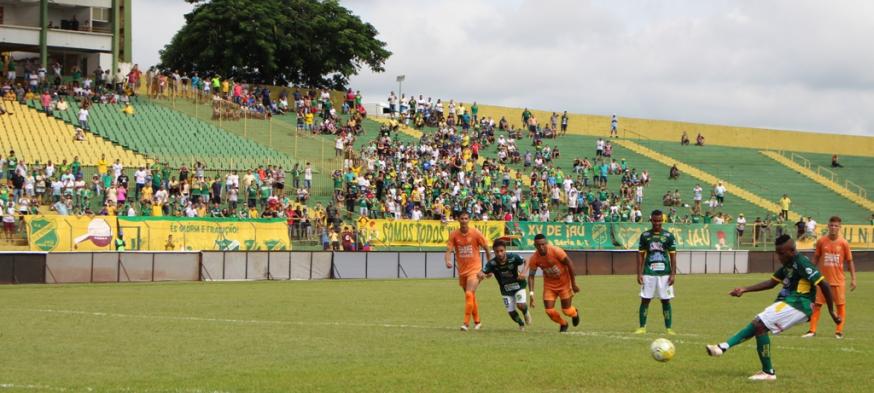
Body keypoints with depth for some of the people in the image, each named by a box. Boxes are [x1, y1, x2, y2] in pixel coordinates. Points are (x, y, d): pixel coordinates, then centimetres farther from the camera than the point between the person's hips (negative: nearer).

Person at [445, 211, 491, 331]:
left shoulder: (476, 233, -8)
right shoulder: (454, 235, -2)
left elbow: (486, 248, 2)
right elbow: (448, 251, -7)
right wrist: (447, 261, -29)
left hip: (474, 269, -4)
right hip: (462, 270, 4)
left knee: (469, 294, -19)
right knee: (471, 296, 16)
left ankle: (466, 323, -18)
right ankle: (477, 322, 31)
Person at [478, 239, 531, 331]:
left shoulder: (513, 257, -24)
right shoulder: (491, 263, -23)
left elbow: (525, 262, -8)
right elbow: (482, 273, -25)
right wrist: (482, 275, -50)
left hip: (518, 285, -2)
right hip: (505, 289, 2)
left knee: (521, 305, -22)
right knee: (511, 312, 2)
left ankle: (526, 312, 17)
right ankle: (521, 323, 36)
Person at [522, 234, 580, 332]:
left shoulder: (556, 251, -26)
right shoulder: (534, 258, -16)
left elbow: (570, 264, -17)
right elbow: (531, 276, -9)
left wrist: (574, 284, -12)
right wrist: (531, 293, -21)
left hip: (564, 283, -3)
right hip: (549, 285, 3)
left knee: (566, 310, -1)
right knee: (549, 310, -7)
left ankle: (575, 313, 39)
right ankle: (563, 324, 26)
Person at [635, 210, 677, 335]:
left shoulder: (669, 236, 2)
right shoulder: (645, 235, 6)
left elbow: (673, 256, 3)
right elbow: (641, 255, 8)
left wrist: (673, 274, -4)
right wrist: (639, 273, 1)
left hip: (665, 273, -1)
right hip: (648, 273, 1)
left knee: (666, 301, 1)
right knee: (645, 300, -1)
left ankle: (668, 328, 7)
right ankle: (642, 327, 6)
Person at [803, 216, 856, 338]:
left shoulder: (844, 243, -5)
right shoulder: (821, 241, -3)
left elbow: (849, 261, 2)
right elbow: (816, 259, 7)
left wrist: (853, 279, -2)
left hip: (838, 280, -1)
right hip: (823, 280, 1)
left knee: (841, 305, 3)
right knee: (816, 305, 0)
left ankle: (839, 331, 13)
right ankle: (812, 330, 7)